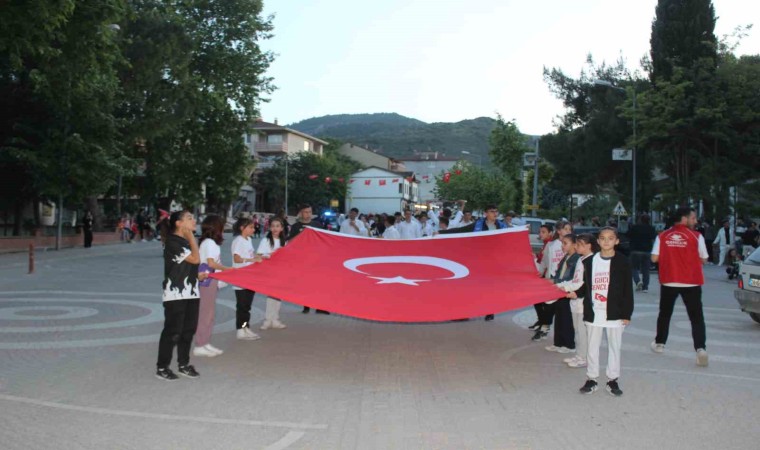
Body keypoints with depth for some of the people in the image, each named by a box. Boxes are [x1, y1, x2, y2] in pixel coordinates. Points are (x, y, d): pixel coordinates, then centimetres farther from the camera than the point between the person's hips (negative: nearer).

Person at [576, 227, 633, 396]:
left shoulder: (622, 262, -3)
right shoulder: (589, 261, 4)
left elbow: (627, 290, -3)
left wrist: (627, 314, -6)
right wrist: (576, 293, -8)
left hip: (614, 313, -2)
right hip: (594, 312, 2)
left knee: (614, 346, 7)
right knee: (592, 346, 8)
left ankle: (613, 379, 18)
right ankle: (591, 379, 18)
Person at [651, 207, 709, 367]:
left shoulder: (662, 236, 1)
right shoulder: (696, 236, -5)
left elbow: (654, 258, -1)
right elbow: (703, 259, -1)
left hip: (668, 282, 3)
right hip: (691, 283, -2)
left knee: (665, 313, 19)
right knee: (696, 316, 0)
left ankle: (659, 343, 28)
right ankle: (700, 348, -13)